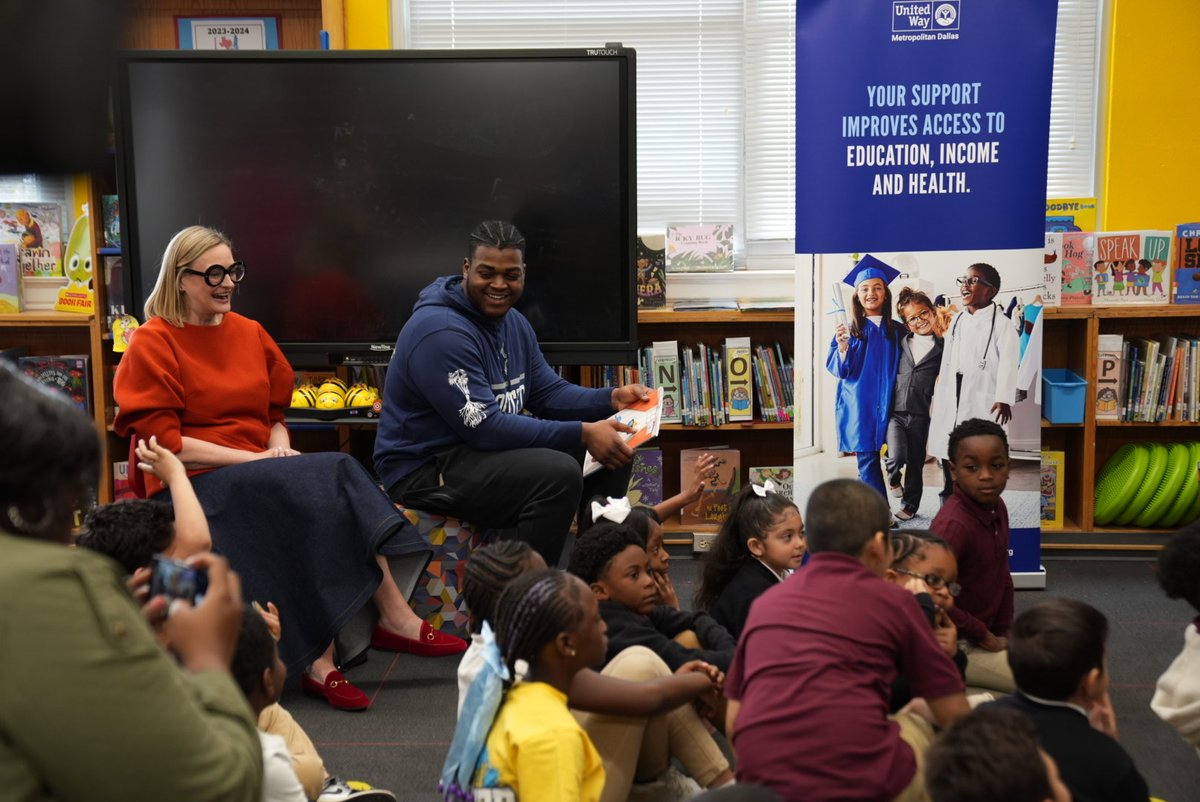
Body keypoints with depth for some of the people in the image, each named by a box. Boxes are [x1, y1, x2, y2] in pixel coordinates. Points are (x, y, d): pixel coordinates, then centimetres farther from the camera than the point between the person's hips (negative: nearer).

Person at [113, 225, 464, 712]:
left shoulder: (249, 333, 15)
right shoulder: (152, 345, -3)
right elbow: (162, 442, -10)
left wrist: (280, 450, -3)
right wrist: (253, 459, -16)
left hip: (257, 472, 6)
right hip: (191, 485, -6)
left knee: (338, 477, -26)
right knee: (333, 477, -29)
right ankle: (395, 619, -24)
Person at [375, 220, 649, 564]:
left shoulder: (513, 322, 8)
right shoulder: (441, 331, -23)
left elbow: (548, 393, 11)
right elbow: (486, 428, -27)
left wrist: (611, 398, -8)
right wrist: (582, 434, -27)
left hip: (478, 447, 10)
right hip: (426, 469, -10)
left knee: (613, 447, 7)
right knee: (560, 473, -30)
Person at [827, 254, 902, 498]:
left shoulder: (896, 330, 7)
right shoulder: (849, 329, 3)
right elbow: (838, 369, -3)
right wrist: (842, 347, -19)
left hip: (886, 405, 1)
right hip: (859, 407, -1)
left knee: (869, 462, 1)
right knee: (867, 460, -2)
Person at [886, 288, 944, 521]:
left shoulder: (942, 348, 2)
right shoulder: (901, 343, 7)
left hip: (920, 416, 0)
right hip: (894, 412, 0)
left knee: (915, 464, 10)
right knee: (897, 457, -18)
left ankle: (910, 505, 28)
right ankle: (893, 478, 15)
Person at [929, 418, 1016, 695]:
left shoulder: (996, 508, 1)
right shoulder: (953, 525, -27)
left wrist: (1005, 633, 3)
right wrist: (985, 636, -20)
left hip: (985, 636, 9)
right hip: (955, 647, -9)